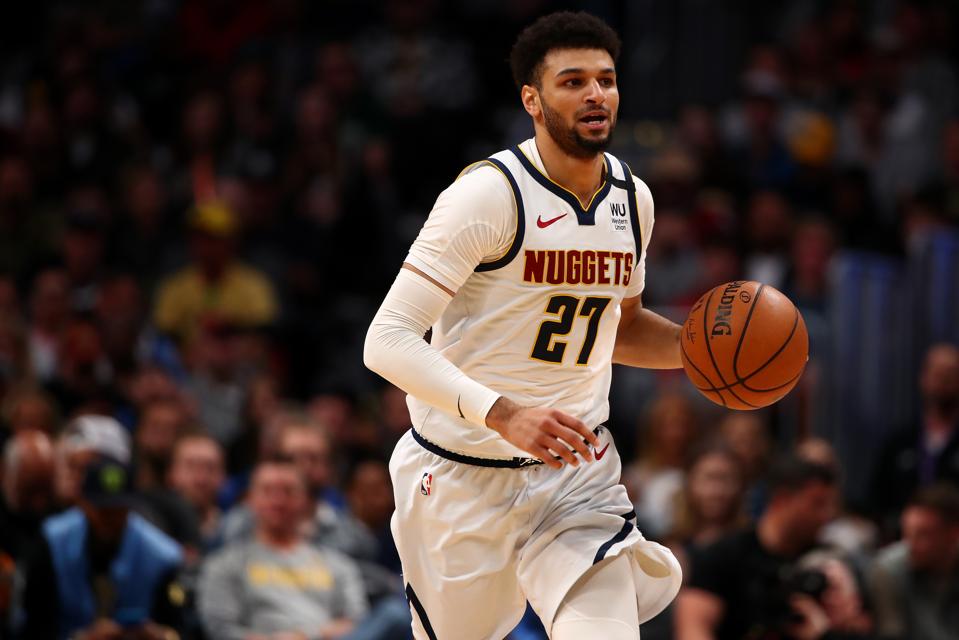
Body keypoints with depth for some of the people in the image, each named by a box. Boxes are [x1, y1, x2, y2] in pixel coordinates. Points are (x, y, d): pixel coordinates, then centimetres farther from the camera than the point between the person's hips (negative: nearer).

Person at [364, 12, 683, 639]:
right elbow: (388, 341, -24)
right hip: (463, 477, -4)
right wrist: (503, 416, -36)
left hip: (577, 468, 4)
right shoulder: (490, 194, -17)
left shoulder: (633, 199, 5)